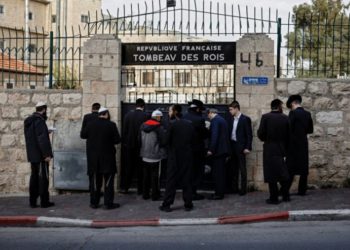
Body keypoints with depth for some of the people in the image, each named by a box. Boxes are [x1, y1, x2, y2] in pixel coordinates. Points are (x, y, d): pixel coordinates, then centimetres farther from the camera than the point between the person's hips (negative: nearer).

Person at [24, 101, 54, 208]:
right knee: (43, 177, -1)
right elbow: (43, 139, -21)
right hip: (40, 155, -8)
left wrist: (47, 132, 26)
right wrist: (47, 154, -18)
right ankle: (44, 201, 4)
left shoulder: (28, 121, 12)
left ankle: (32, 201, 15)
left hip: (32, 155, 8)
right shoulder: (39, 121, -16)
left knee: (34, 176, 13)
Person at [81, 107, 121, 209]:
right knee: (108, 180, 5)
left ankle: (94, 202, 17)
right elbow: (117, 140, -9)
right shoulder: (111, 125, -11)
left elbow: (83, 135, 10)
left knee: (95, 181, 12)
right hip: (107, 157, -3)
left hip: (93, 157, 3)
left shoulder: (91, 124, -2)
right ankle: (108, 203, 6)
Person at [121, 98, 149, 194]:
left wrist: (124, 142, 10)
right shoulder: (145, 116, -10)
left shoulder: (128, 115, -2)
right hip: (141, 145, -2)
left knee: (128, 166, 11)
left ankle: (124, 187, 13)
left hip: (129, 144, 2)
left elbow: (124, 130, 1)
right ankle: (140, 189, 10)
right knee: (140, 167, 6)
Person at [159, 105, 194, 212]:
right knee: (186, 180, 10)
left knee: (171, 181, 3)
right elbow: (192, 139, 6)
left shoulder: (172, 124, -12)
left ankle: (167, 204, 6)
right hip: (187, 156, 4)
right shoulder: (189, 124, 3)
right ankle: (188, 204, 12)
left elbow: (167, 140, -11)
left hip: (174, 156, -4)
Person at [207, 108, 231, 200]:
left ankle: (218, 194, -4)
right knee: (221, 172, 13)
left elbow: (214, 135, -21)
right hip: (223, 149, 10)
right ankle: (220, 192, 19)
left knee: (217, 173, -6)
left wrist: (210, 149, -20)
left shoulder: (215, 120, -11)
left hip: (218, 150, -10)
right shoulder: (222, 119, 17)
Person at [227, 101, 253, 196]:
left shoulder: (245, 119, -7)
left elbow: (249, 134, -8)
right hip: (232, 145, 6)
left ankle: (243, 189, 5)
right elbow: (229, 132, 13)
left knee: (242, 168, 0)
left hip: (240, 147, -6)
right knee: (233, 168, 11)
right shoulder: (231, 119, 10)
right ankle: (234, 187, 18)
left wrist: (248, 148, -14)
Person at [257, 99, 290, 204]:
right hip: (282, 149, 3)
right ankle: (286, 196, 21)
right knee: (282, 173, 15)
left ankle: (274, 198, 3)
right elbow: (288, 134, 0)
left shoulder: (265, 117, -9)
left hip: (269, 149, -3)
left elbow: (260, 133, -12)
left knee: (271, 174, 2)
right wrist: (286, 147, 14)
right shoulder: (285, 118, -1)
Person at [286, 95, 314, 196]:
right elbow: (310, 130, 13)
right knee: (304, 168, 7)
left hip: (294, 144, -6)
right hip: (304, 144, 6)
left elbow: (289, 128, -15)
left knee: (290, 168, -4)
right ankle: (302, 190, 9)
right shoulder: (307, 114, 8)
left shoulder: (293, 113, -12)